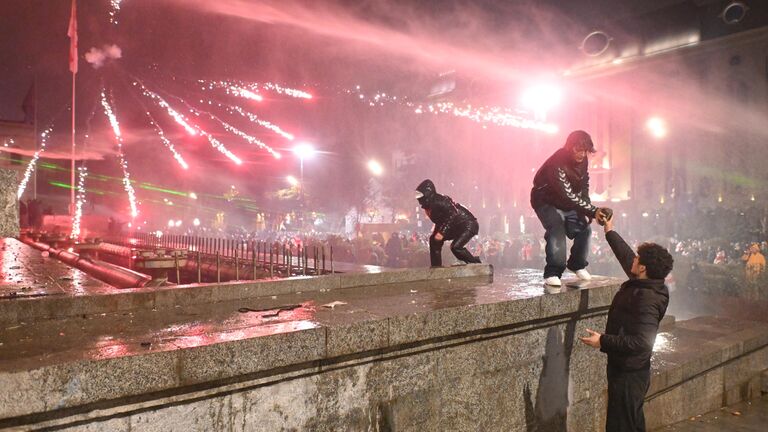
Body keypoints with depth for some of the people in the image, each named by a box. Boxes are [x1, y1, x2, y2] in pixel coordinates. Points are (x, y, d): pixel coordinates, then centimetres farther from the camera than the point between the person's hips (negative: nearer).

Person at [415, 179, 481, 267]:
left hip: (468, 224, -10)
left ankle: (476, 262, -1)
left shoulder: (439, 202, -24)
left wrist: (442, 233, -28)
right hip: (456, 227, 10)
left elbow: (452, 217, -28)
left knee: (455, 247, -25)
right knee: (434, 239, 5)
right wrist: (436, 231, 8)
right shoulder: (430, 204, 6)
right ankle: (436, 267, 11)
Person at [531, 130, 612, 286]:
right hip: (547, 202, -7)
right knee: (557, 230, -27)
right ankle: (552, 273, -23)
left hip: (568, 203, 8)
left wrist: (586, 211, -7)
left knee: (584, 229, 1)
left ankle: (577, 265, 21)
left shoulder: (582, 160, -10)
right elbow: (568, 195, -37)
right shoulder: (557, 164, -34)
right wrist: (593, 211, -38)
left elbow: (584, 187, 4)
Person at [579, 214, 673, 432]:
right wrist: (610, 232, 23)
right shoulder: (644, 285, 0)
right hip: (632, 369, 10)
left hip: (628, 373, -10)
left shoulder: (646, 300, -27)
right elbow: (626, 256, 16)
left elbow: (642, 342, -31)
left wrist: (603, 341, -27)